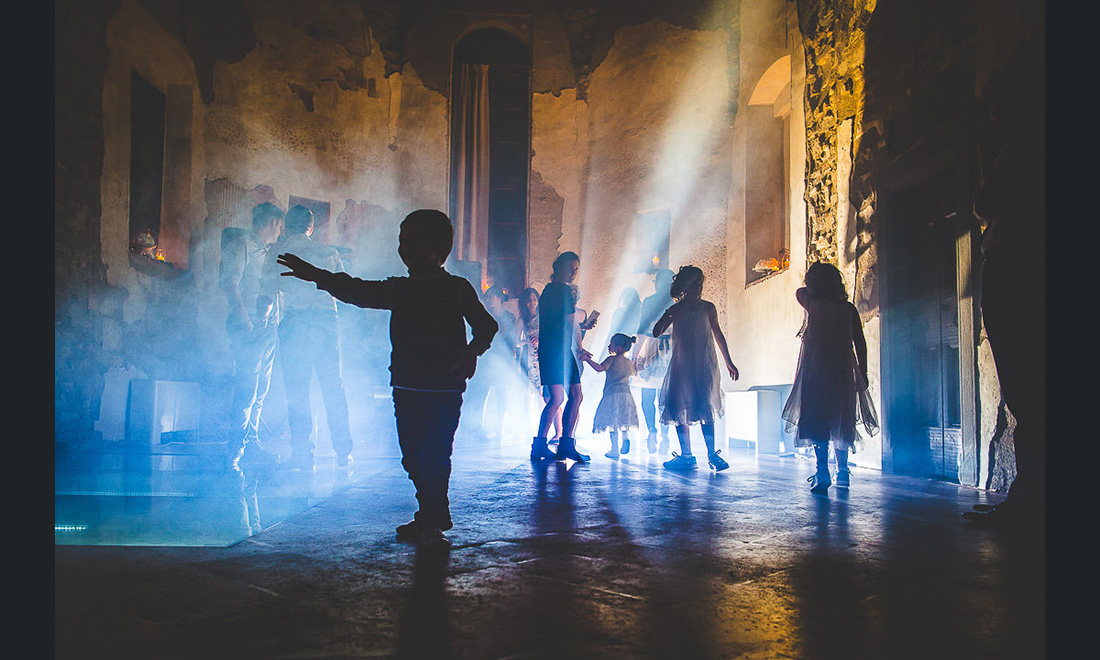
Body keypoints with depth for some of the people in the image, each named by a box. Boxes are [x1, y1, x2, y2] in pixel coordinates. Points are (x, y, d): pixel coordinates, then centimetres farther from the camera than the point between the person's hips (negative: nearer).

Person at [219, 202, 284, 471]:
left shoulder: (267, 251, 24)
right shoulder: (241, 244, -4)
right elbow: (228, 283, -14)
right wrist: (245, 320, -19)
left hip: (266, 327, 9)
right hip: (248, 328, -9)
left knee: (260, 391, 10)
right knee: (246, 391, -11)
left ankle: (251, 444, 18)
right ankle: (234, 454, -7)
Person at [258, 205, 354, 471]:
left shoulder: (276, 255, 5)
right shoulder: (329, 252, 11)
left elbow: (268, 294, -2)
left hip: (296, 320, -2)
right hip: (328, 319, 2)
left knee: (297, 389, 3)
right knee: (333, 387, 9)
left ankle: (302, 454, 3)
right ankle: (343, 452, 12)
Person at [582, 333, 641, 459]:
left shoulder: (612, 359, -5)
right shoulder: (630, 363, 14)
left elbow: (600, 368, -22)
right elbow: (633, 373, 35)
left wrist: (587, 359, -20)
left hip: (612, 393, -6)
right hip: (626, 393, 6)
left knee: (612, 422, -3)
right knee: (623, 420, 17)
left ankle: (615, 450, -6)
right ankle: (626, 436, -11)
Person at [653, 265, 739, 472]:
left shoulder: (707, 307, 6)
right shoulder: (675, 310, 10)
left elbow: (718, 334, 13)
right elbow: (656, 332, 7)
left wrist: (728, 362, 14)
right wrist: (667, 315, -11)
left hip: (703, 364, -3)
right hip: (681, 364, 3)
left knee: (703, 406, -15)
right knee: (678, 407, 1)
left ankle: (712, 454, -12)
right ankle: (686, 455, 8)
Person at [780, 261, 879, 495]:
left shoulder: (812, 304, -2)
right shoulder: (849, 309, 4)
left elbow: (800, 291, 22)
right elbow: (860, 343, 4)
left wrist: (817, 280, 35)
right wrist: (863, 373, 10)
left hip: (815, 369, -3)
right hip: (843, 370, 3)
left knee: (817, 421, -3)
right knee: (841, 420, 14)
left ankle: (823, 473, -13)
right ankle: (842, 472, 20)